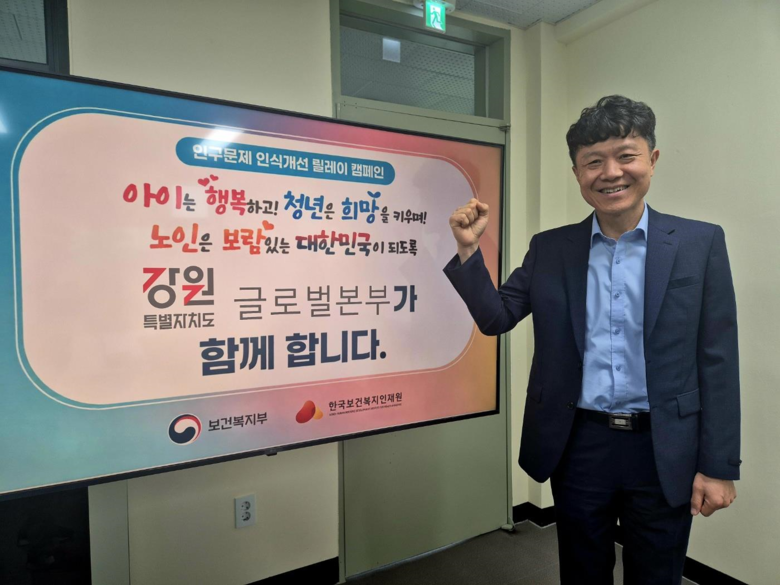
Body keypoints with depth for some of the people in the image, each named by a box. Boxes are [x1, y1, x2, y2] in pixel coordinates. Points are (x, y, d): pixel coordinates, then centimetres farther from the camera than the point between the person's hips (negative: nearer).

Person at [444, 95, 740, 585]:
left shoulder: (700, 243, -3)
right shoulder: (549, 249, 1)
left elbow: (717, 361, -3)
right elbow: (496, 318, 2)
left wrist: (718, 467, -4)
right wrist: (469, 249, -11)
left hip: (664, 453, -1)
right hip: (578, 447, 1)